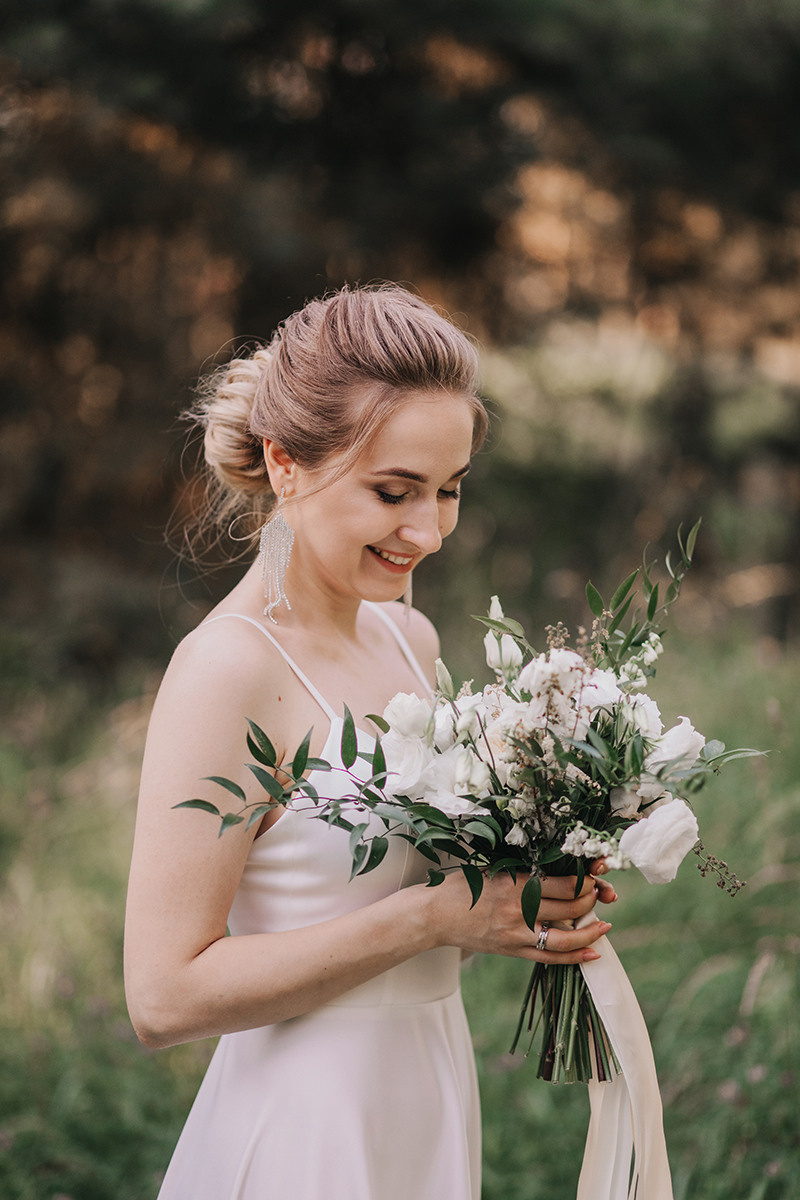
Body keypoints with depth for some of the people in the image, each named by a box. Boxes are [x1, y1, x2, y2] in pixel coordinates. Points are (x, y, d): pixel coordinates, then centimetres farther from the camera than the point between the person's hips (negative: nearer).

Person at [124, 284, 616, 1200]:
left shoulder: (409, 640, 5)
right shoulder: (227, 670, -19)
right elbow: (165, 996, -22)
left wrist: (519, 904, -2)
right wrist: (433, 917, -22)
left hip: (433, 1114, 7)